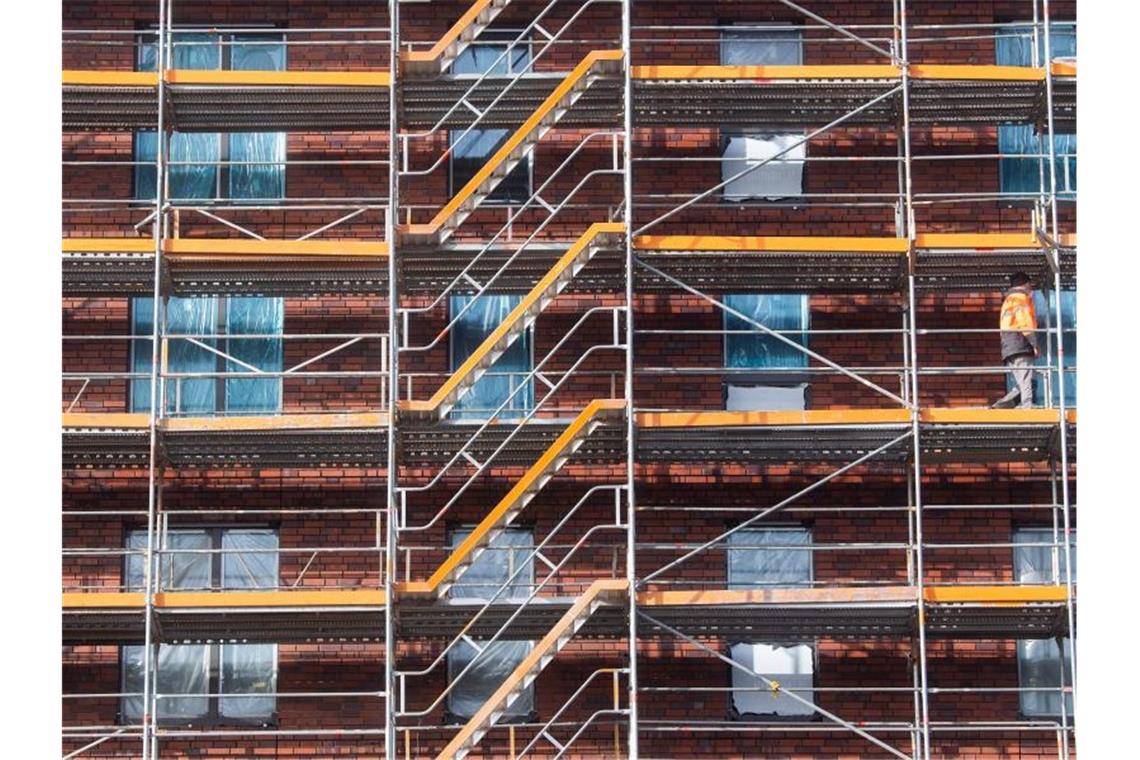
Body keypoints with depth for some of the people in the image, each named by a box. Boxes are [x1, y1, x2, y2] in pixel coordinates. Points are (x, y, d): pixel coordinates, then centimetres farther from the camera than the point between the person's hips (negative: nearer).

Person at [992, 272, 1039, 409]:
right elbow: (1025, 321, -11)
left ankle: (1000, 406, -5)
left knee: (1020, 386, 7)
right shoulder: (1021, 297, 1)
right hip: (1021, 346, -9)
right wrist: (1035, 344, -14)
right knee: (1026, 385, -15)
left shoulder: (1008, 301, 29)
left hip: (1009, 349, 9)